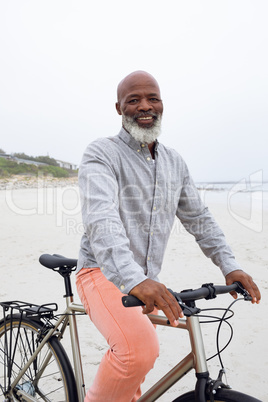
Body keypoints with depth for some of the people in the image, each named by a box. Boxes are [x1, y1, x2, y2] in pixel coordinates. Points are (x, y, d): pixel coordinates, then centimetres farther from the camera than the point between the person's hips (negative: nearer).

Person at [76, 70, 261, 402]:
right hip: (104, 275, -6)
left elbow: (198, 218, 13)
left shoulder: (175, 163, 9)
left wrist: (229, 266, 1)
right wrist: (134, 279, -43)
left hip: (146, 284, 6)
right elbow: (101, 218, -28)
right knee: (140, 348, -31)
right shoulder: (101, 154, -12)